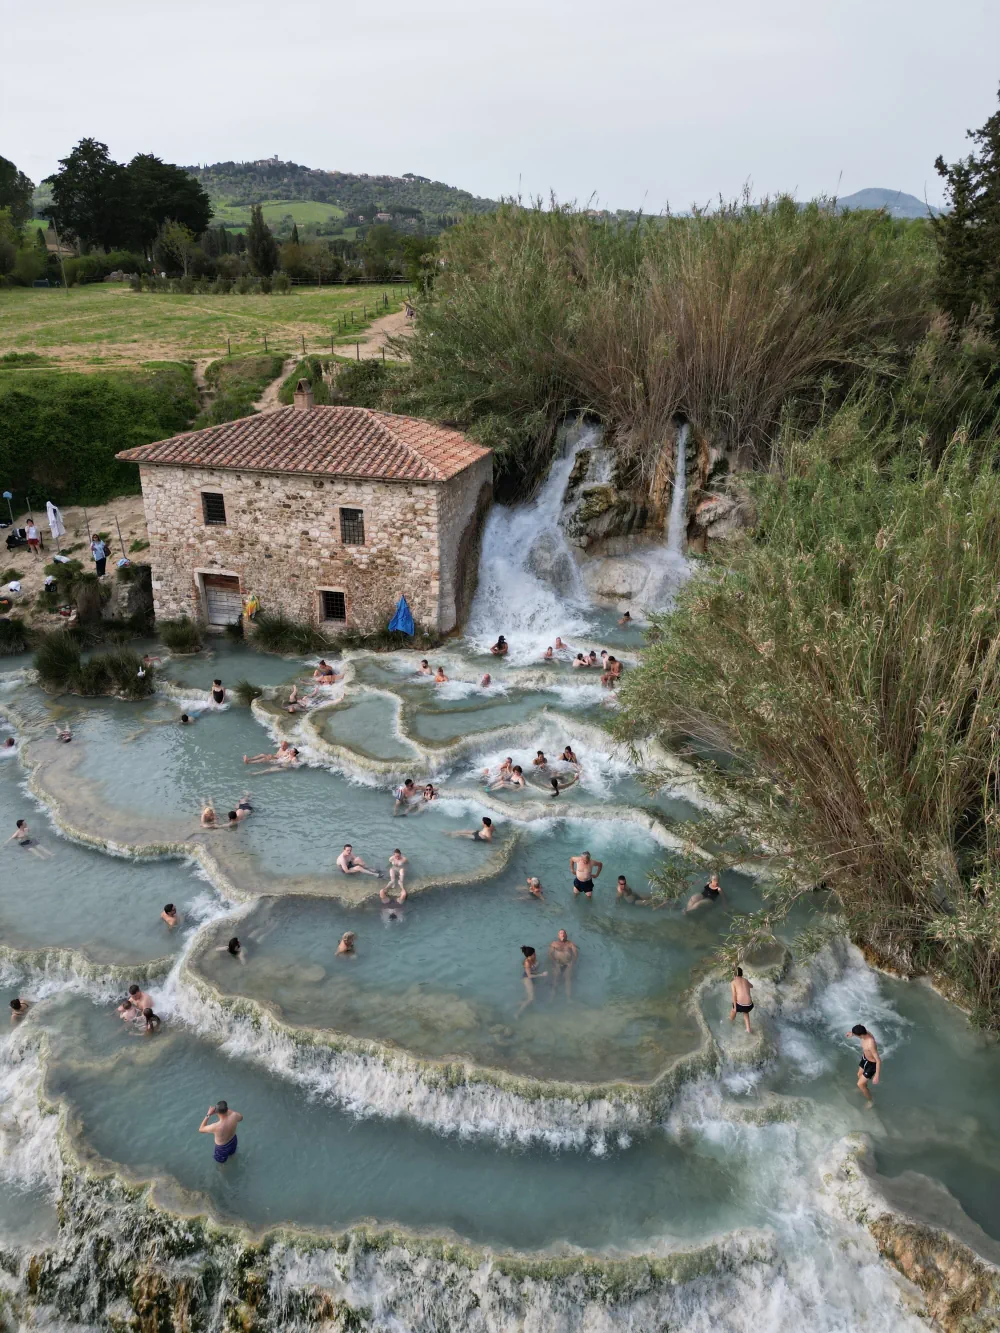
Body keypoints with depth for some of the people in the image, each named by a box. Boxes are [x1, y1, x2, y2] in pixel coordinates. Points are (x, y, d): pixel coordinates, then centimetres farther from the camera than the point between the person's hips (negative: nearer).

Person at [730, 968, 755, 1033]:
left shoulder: (733, 982, 3)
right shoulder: (746, 980, 16)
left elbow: (734, 995, -7)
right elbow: (751, 986, 41)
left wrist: (735, 1008, -2)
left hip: (740, 1005, -3)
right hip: (749, 1005, 3)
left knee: (733, 1010, 34)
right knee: (745, 1011, 40)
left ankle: (730, 1021, 63)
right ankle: (748, 1029, 34)